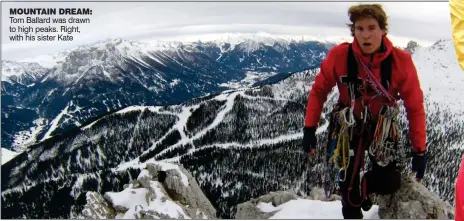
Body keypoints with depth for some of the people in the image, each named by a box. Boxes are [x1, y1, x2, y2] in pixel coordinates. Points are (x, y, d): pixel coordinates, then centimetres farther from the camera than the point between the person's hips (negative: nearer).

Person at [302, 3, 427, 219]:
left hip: (382, 127, 1)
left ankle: (364, 187, 28)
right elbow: (319, 90, -7)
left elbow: (415, 106, -13)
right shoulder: (339, 55, -22)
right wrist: (309, 129, -9)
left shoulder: (401, 60, -22)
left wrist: (419, 150, -11)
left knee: (389, 183, -7)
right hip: (348, 127, 0)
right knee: (349, 185, 1)